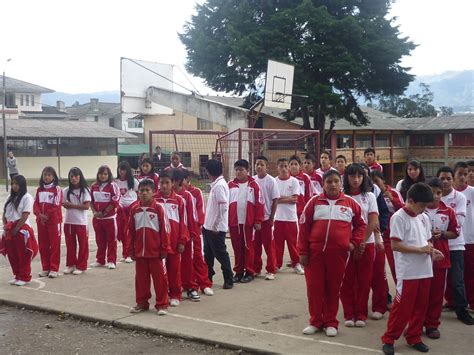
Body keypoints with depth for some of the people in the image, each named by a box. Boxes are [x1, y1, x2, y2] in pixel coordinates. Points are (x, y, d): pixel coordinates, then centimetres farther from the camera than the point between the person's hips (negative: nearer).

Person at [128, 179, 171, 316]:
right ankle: (141, 303, 25)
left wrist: (165, 248, -7)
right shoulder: (134, 209, 4)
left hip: (155, 251, -4)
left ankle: (162, 304, 11)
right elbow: (131, 231, 9)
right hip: (139, 251, 4)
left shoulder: (158, 208, -8)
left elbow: (164, 229, -6)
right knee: (141, 278, 13)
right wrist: (131, 250, 10)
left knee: (159, 278, 3)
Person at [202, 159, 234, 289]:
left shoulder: (219, 185, -17)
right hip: (209, 226, 9)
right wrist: (207, 223, 15)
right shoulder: (216, 184, 11)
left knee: (221, 254, 0)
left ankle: (228, 279, 10)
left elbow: (223, 207, -23)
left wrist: (216, 226, -19)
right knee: (208, 254, 15)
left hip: (216, 228, -9)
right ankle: (207, 277, 26)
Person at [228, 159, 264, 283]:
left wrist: (258, 221, -5)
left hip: (248, 222, -2)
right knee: (237, 247, 9)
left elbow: (259, 203, -2)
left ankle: (249, 272, 13)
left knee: (248, 247, 4)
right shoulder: (230, 185, 4)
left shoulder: (253, 185, -2)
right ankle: (238, 271, 18)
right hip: (233, 222, 2)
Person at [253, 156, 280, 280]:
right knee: (255, 245, 10)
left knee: (269, 245, 3)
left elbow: (275, 200, -7)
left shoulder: (271, 181, -8)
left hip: (266, 218, -4)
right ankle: (256, 268, 22)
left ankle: (271, 270, 11)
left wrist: (271, 218, -10)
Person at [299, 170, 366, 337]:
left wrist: (354, 242, 1)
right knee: (314, 287, 5)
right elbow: (304, 226, 3)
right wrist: (303, 251, 0)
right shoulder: (314, 201, 3)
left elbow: (360, 224, 15)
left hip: (338, 253, 0)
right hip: (315, 252, 0)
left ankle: (331, 322, 20)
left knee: (333, 288, 7)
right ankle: (315, 321, 19)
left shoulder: (350, 203, 4)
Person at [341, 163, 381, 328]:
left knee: (364, 280, 5)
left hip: (366, 243, 1)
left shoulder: (369, 196, 2)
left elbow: (373, 222, -3)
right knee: (347, 280, 3)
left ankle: (361, 314, 14)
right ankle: (349, 314, 13)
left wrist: (361, 243, -10)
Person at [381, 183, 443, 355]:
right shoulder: (398, 217, -12)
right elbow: (395, 245, -17)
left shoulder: (424, 218, 11)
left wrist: (432, 250, -2)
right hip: (407, 272, -7)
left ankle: (414, 338, 26)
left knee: (420, 307, 12)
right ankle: (388, 339, 10)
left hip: (425, 271, 7)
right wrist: (421, 250, -19)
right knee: (402, 307, -2)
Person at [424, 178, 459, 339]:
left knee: (437, 292, 7)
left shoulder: (448, 212, 1)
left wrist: (442, 234, -11)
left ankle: (432, 324, 19)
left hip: (440, 257, 2)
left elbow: (455, 233, 7)